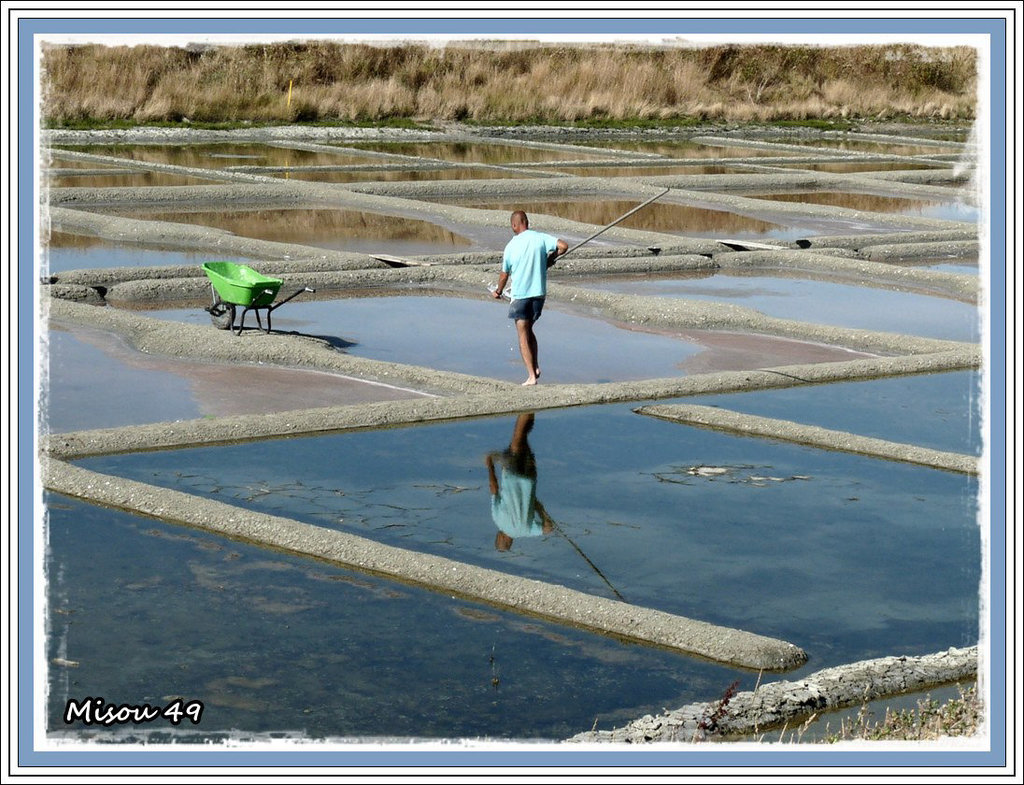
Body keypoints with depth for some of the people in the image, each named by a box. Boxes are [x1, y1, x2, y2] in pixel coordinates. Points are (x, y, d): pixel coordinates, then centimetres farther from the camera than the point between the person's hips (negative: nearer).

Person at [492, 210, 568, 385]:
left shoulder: (511, 246, -7)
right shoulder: (541, 238, -4)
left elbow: (504, 274, 1)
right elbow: (564, 246, -13)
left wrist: (498, 291, 20)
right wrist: (551, 257, 6)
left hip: (520, 295, -3)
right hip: (539, 293, 3)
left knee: (523, 336, 3)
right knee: (528, 330, 21)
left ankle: (531, 376, -4)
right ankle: (536, 367, 11)